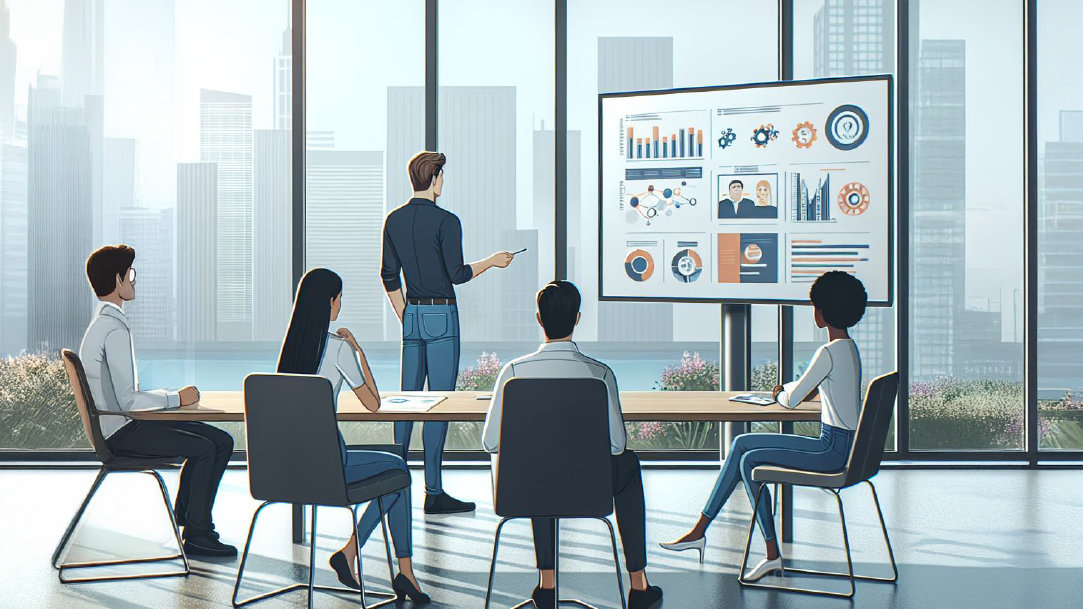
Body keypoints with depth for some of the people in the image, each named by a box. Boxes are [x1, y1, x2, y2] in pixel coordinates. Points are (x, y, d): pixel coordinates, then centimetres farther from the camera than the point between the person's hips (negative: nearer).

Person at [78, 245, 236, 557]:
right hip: (121, 432, -10)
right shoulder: (114, 330, -20)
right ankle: (196, 536, -9)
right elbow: (127, 400, -25)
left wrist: (171, 396, 7)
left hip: (123, 424, 10)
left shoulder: (103, 324, 14)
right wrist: (176, 398, -13)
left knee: (221, 440, 4)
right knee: (204, 448, -20)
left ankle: (186, 517, 10)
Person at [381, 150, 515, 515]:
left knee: (408, 397, 12)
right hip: (441, 315, -6)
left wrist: (405, 318, 18)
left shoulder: (394, 220, 8)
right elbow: (457, 274, -13)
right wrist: (492, 261, 3)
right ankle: (434, 492, -1)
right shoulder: (446, 221, -11)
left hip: (412, 316, 7)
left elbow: (389, 276, 11)